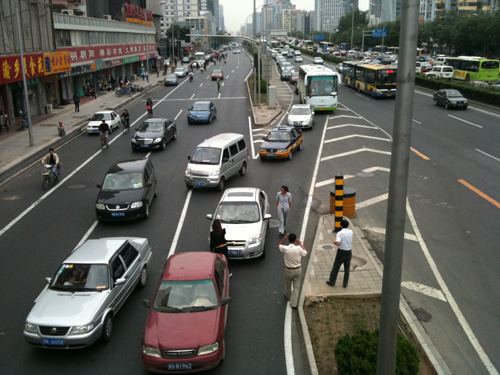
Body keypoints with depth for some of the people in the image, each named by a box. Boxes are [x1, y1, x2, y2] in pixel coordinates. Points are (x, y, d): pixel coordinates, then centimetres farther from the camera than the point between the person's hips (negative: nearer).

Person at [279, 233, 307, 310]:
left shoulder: (285, 248, -20)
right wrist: (300, 244, 9)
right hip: (297, 270, 0)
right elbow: (305, 253, 3)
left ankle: (288, 296, 50)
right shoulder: (298, 248, -19)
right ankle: (294, 304, 12)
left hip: (289, 271, 0)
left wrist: (285, 237, -8)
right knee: (296, 287, 11)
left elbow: (280, 245, 3)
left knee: (288, 285, 25)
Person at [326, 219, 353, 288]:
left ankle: (332, 282, 22)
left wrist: (334, 242, -8)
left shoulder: (339, 233, -18)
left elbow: (338, 243, -31)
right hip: (349, 252, 4)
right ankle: (345, 283, 20)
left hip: (341, 253, -4)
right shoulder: (351, 232, -2)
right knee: (347, 268, 17)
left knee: (336, 267, 12)